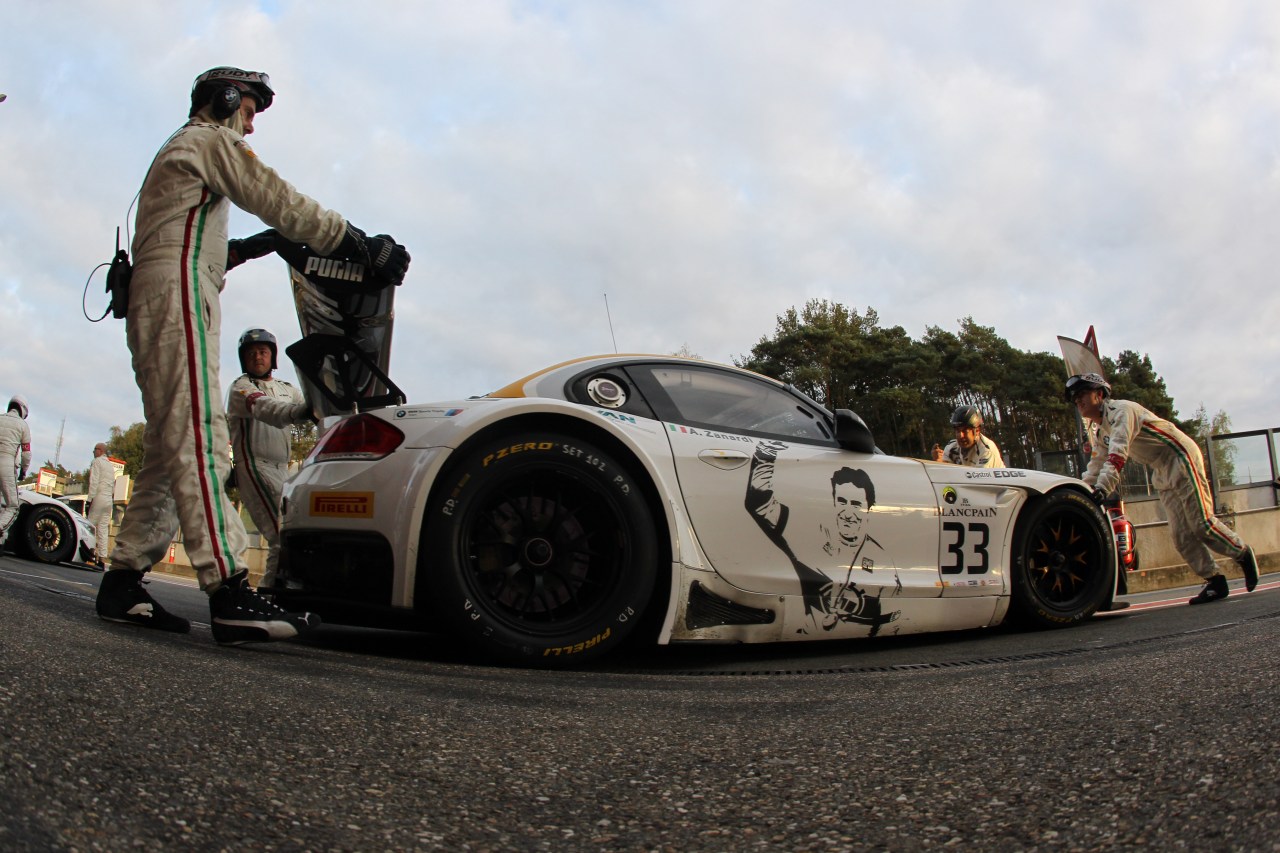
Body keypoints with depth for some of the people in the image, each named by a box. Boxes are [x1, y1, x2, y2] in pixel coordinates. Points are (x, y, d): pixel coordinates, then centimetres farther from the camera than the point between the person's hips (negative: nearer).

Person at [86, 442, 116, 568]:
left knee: (91, 526, -2)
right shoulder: (111, 465, 21)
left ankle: (93, 553, -8)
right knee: (104, 529, 3)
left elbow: (94, 482, -11)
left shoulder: (97, 461, -2)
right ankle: (102, 559, -1)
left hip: (99, 497, -7)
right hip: (109, 499, 7)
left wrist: (90, 499, -12)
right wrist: (112, 498, 17)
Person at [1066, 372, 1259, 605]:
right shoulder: (1098, 431, 9)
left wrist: (1103, 487, -43)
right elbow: (1095, 466, 8)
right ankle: (1214, 581, 9)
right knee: (1181, 536, 2)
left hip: (1182, 460, -9)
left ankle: (1243, 554, 15)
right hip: (1162, 474, 9)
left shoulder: (1121, 410, -20)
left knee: (1201, 524, -9)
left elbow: (1118, 453, -33)